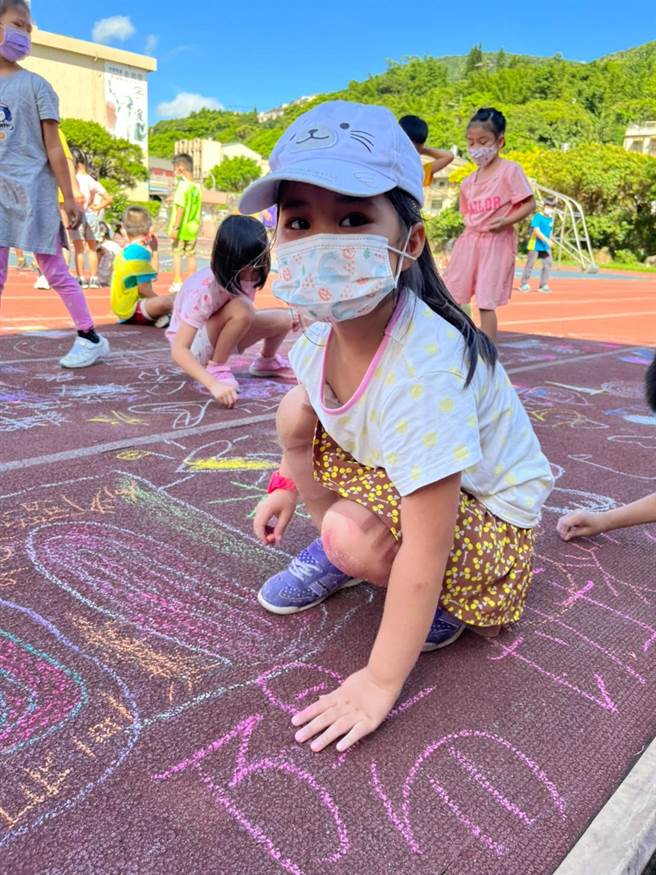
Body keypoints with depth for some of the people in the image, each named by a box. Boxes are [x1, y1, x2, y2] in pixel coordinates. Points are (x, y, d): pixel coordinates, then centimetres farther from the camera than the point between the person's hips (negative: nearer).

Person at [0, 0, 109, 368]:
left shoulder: (35, 85, 1)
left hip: (31, 191, -4)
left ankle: (91, 338, 8)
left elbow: (53, 147, -2)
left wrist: (68, 197, -5)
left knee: (54, 269, -2)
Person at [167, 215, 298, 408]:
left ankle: (267, 362, 22)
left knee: (284, 320, -7)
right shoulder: (203, 290, -35)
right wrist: (214, 385, -51)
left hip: (219, 339, 7)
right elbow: (178, 350, -39)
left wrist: (285, 321, -4)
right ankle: (216, 368, -16)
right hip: (192, 348, -7)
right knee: (240, 307, -34)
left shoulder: (246, 276, -15)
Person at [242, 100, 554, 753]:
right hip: (390, 470, 7)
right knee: (296, 413, -5)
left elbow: (424, 548, -35)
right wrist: (287, 483, 12)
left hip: (486, 515, -7)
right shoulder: (324, 326, -15)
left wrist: (380, 682, -28)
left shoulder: (423, 368, -39)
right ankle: (332, 556, 16)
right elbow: (314, 410, 11)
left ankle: (445, 601, 2)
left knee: (354, 534, -31)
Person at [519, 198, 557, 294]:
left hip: (546, 246, 7)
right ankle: (523, 284, 9)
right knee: (530, 264, -2)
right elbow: (536, 231, -21)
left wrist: (552, 239, 3)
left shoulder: (551, 218, 11)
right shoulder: (538, 216, -11)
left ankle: (543, 285, 4)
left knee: (548, 263, -1)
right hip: (535, 245, -7)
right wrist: (547, 240, -28)